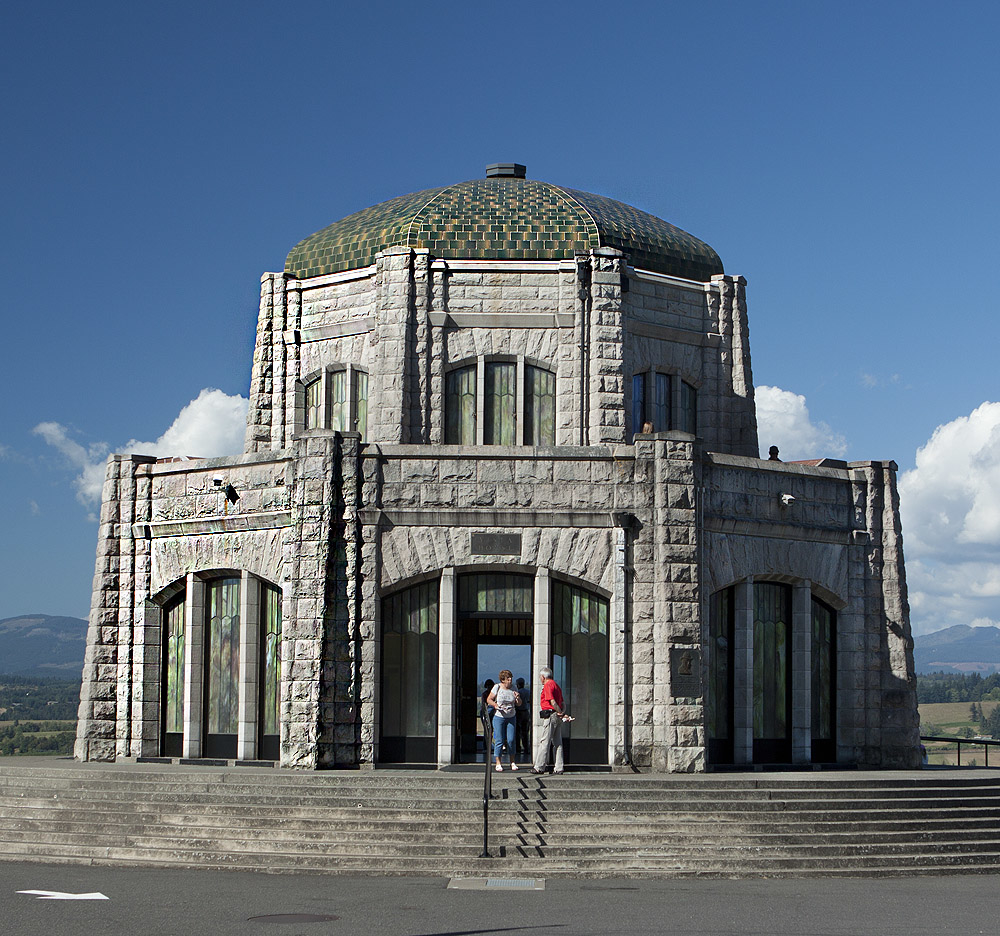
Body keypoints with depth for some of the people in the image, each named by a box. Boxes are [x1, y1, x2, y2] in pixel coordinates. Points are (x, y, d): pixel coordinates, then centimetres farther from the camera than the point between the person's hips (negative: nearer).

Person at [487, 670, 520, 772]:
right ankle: (498, 763, 3)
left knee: (511, 740, 0)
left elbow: (518, 704, 9)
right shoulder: (497, 688, -5)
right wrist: (495, 705, -18)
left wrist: (517, 698, -12)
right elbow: (489, 700, 1)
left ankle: (512, 762, 11)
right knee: (499, 740, -4)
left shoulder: (513, 689, 5)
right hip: (499, 717, -3)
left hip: (511, 717, 3)